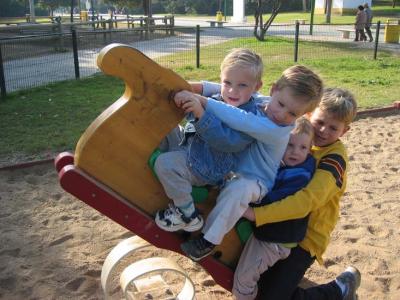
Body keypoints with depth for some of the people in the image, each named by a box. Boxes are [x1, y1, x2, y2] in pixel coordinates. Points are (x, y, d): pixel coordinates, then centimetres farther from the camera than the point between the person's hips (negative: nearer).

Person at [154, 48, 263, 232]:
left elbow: (225, 141, -36)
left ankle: (187, 215, -12)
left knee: (165, 164, -27)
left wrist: (201, 113, -44)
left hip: (207, 167, -9)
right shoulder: (218, 100, 1)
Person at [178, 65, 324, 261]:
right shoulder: (257, 101, -7)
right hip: (232, 170, 7)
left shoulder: (278, 130, -29)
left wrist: (204, 102, -45)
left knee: (238, 189, -40)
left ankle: (209, 240, -25)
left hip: (254, 181, -7)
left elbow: (242, 121, -43)